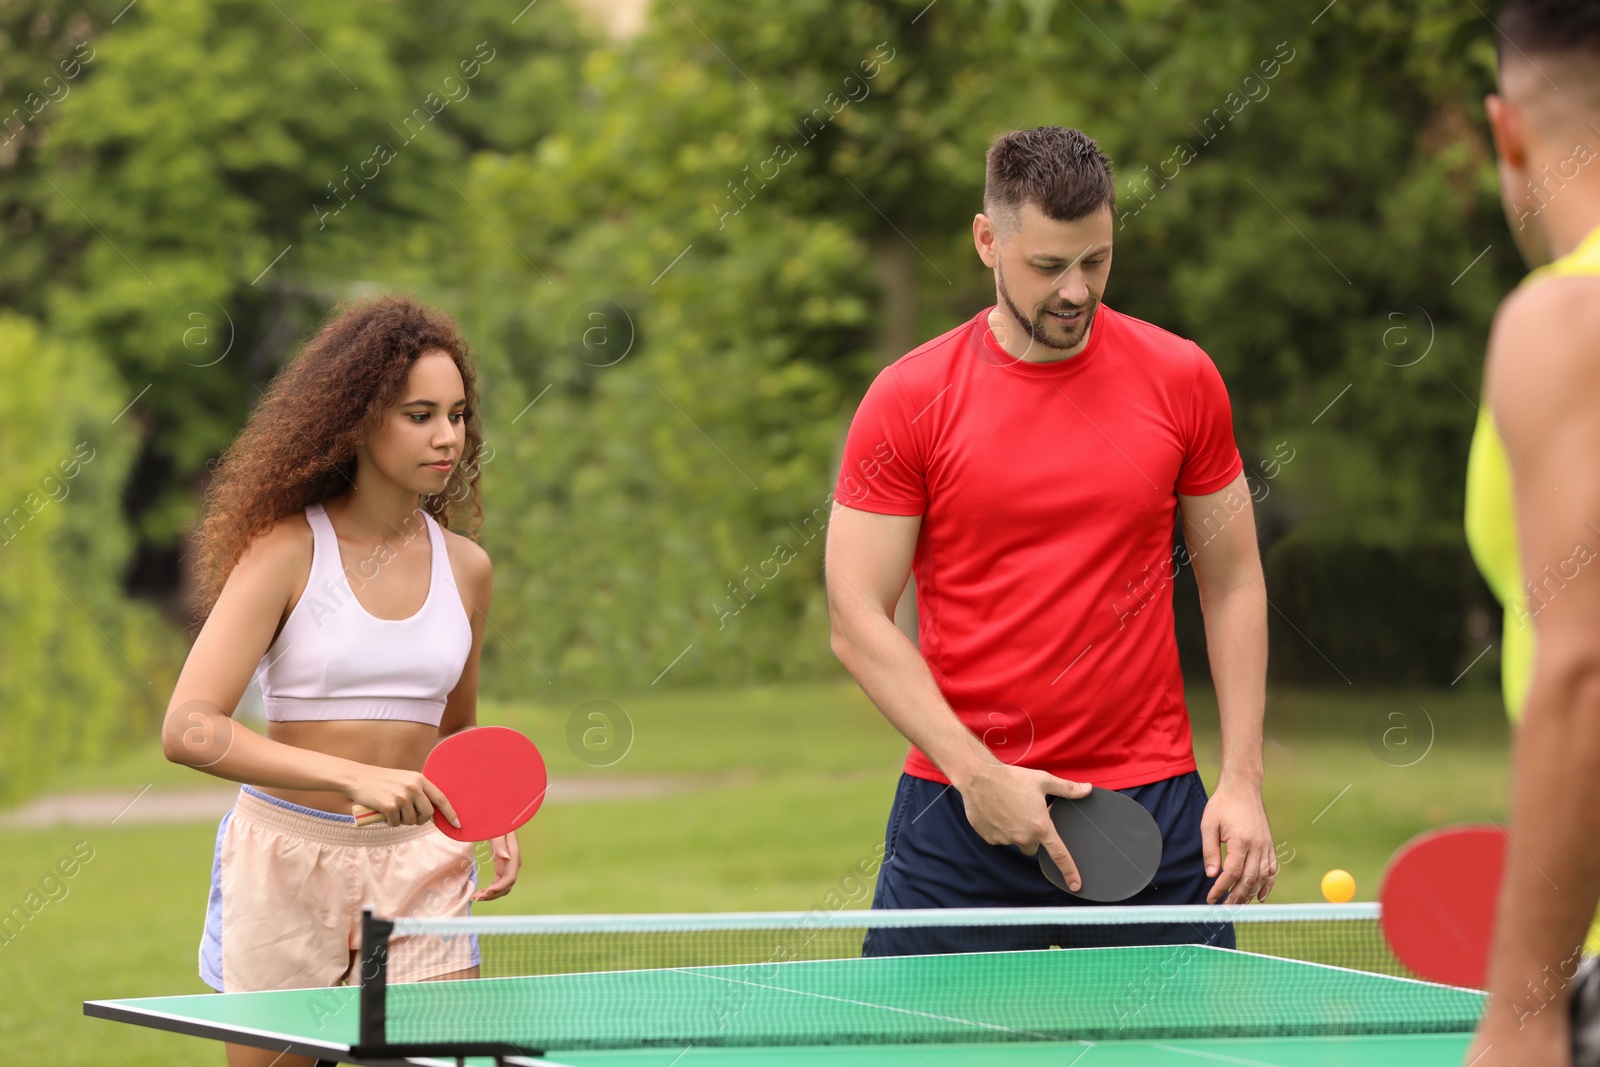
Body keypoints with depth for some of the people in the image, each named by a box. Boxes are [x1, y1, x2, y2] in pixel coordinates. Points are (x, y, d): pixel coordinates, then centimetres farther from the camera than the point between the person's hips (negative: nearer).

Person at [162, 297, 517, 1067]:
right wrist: (353, 777, -29)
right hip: (286, 858, -3)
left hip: (417, 867, 3)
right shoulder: (285, 550, -10)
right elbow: (189, 731, -20)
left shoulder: (465, 567, 6)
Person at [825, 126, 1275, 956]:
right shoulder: (907, 400, -2)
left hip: (1153, 797, 1)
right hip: (961, 811, -1)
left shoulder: (1181, 380, 4)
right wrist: (977, 774, -13)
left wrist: (1241, 781, 1)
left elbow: (1233, 586, 10)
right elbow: (858, 622, -3)